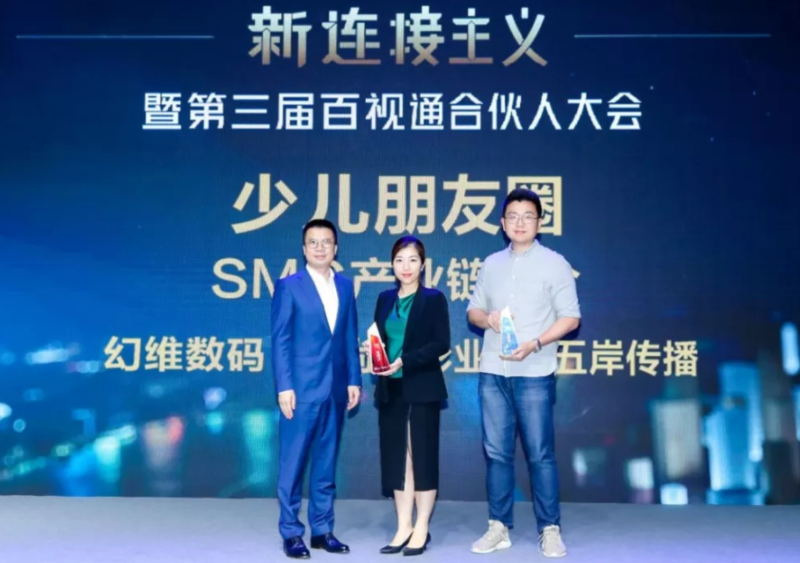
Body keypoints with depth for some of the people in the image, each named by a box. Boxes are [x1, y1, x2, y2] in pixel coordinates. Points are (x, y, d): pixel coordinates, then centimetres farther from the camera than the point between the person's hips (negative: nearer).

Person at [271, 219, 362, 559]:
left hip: (335, 388, 4)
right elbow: (280, 340, -6)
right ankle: (291, 532, 13)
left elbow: (349, 337, 11)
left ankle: (322, 530, 21)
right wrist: (284, 386, -12)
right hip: (302, 387, -4)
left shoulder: (345, 286, 12)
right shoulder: (289, 286, -2)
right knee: (293, 463, 3)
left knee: (326, 463, 11)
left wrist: (354, 380, 5)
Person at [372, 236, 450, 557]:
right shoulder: (385, 299, 10)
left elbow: (441, 343, -11)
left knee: (423, 457, 4)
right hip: (391, 390, 5)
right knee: (396, 458, 8)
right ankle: (403, 527, 18)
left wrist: (405, 361, -20)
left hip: (422, 389, -4)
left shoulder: (434, 299, -3)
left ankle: (422, 529, 15)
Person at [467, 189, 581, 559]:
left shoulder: (554, 263, 0)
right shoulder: (491, 264, 13)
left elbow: (570, 317, -4)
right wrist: (488, 319, -7)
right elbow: (473, 309, 17)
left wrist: (535, 343, -17)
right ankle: (498, 527, 16)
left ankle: (550, 530, 11)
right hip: (492, 372, 4)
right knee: (496, 452, 7)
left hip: (533, 373, -4)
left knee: (539, 453, 0)